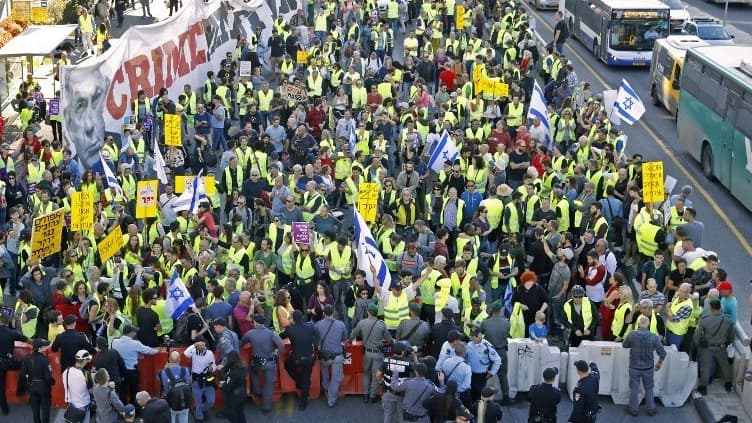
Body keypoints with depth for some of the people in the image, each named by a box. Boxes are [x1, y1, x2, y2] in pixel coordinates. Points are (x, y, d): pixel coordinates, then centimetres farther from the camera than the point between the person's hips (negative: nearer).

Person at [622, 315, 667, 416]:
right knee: (649, 389, 20)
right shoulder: (654, 337, -17)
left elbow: (624, 345, 1)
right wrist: (659, 363, 7)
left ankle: (633, 409, 29)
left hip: (634, 367, -1)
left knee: (634, 389, 16)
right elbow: (662, 353, -11)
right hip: (648, 368, 1)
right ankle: (651, 409, 32)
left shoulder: (632, 335, -19)